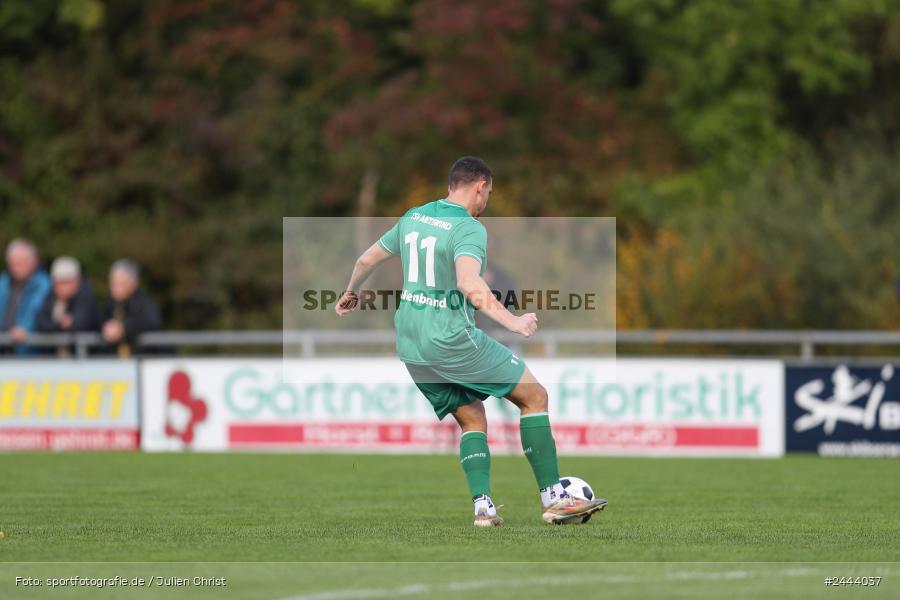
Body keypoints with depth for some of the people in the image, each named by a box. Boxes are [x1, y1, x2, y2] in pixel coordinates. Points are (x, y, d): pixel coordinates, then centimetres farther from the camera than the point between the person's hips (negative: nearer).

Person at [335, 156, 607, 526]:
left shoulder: (413, 217, 11)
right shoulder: (469, 228, -13)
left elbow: (367, 259, 25)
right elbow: (468, 283, -32)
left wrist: (351, 292, 43)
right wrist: (512, 322, -33)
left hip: (410, 344, 8)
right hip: (452, 339, -8)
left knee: (472, 419, 17)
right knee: (535, 396, 2)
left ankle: (482, 506, 0)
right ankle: (553, 499, -1)